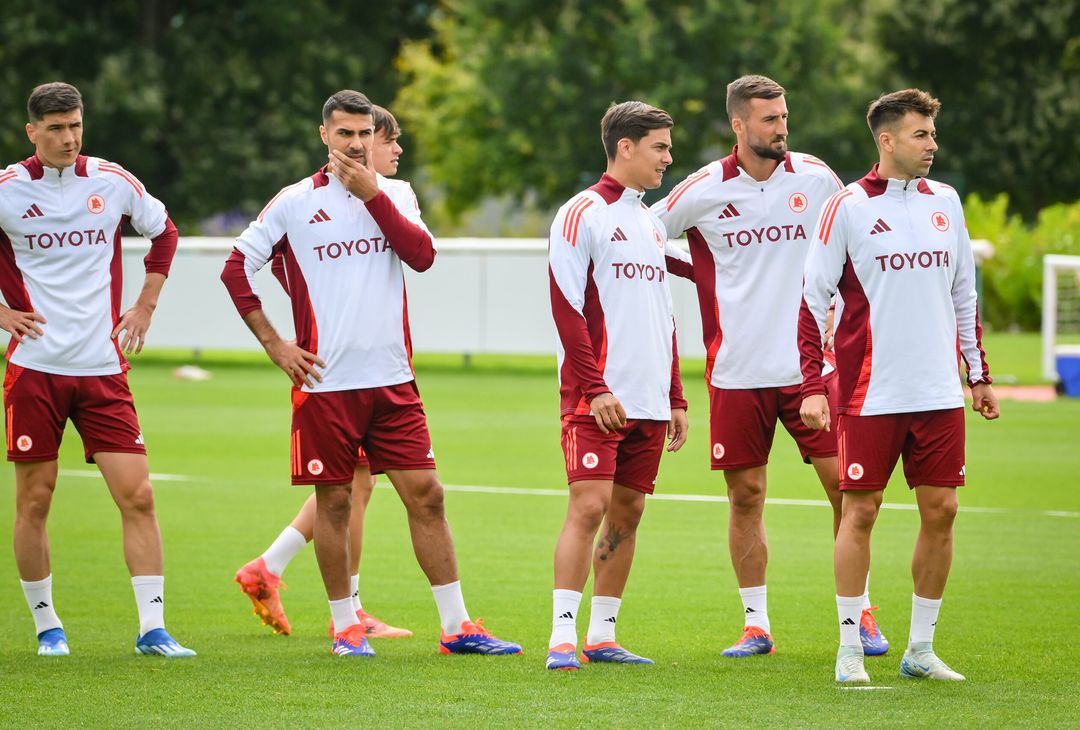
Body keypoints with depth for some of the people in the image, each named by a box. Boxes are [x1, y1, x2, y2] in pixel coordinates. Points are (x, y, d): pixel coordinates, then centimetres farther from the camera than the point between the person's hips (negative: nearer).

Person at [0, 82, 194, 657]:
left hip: (102, 369, 1)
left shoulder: (113, 183, 3)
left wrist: (145, 307, 12)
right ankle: (46, 625, 16)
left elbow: (164, 233, 20)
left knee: (137, 495, -7)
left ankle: (152, 628, -5)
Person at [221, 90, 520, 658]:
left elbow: (422, 254, -8)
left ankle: (456, 626, 3)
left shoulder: (394, 196, 9)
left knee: (425, 494, -1)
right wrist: (275, 346, -1)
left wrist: (372, 195, -13)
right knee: (334, 500, 2)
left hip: (392, 378, 2)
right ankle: (345, 626, 13)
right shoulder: (295, 203, 1)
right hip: (326, 381, -2)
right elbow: (236, 269, 4)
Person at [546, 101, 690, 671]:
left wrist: (675, 397, 17)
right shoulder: (583, 215, -5)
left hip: (648, 402, 7)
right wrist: (595, 387, -18)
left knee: (627, 512, 6)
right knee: (589, 506, -13)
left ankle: (602, 636, 11)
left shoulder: (652, 224, 18)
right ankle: (562, 638, -13)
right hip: (597, 398, -7)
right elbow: (566, 307, -12)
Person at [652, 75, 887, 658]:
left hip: (810, 364, 0)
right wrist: (698, 275, 4)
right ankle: (756, 624, 12)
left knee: (843, 483, -4)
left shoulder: (815, 178, 2)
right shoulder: (703, 191, -2)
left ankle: (861, 614, 9)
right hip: (736, 370, 0)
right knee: (745, 495, 2)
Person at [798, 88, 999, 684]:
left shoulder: (945, 203, 10)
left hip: (940, 392, 5)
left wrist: (979, 375, 16)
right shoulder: (848, 207, -4)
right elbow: (812, 300, -3)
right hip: (870, 392, -5)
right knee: (859, 511, -3)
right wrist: (812, 387, -9)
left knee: (940, 511, 3)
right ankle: (850, 650, 5)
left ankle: (921, 649, 12)